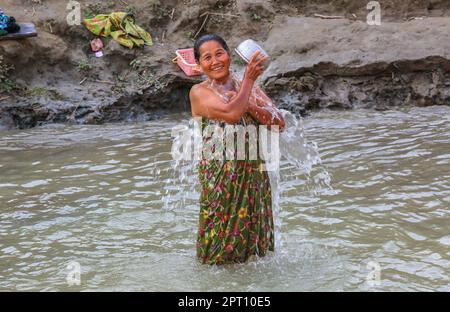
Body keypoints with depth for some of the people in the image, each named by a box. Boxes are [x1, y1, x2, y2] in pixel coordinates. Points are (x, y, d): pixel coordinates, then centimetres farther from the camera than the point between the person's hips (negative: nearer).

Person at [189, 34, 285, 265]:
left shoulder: (249, 86, 10)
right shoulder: (199, 92, -6)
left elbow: (279, 124, 0)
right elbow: (231, 114, -25)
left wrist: (250, 105, -14)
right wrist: (249, 79, -16)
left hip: (255, 174, 5)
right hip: (221, 176, -5)